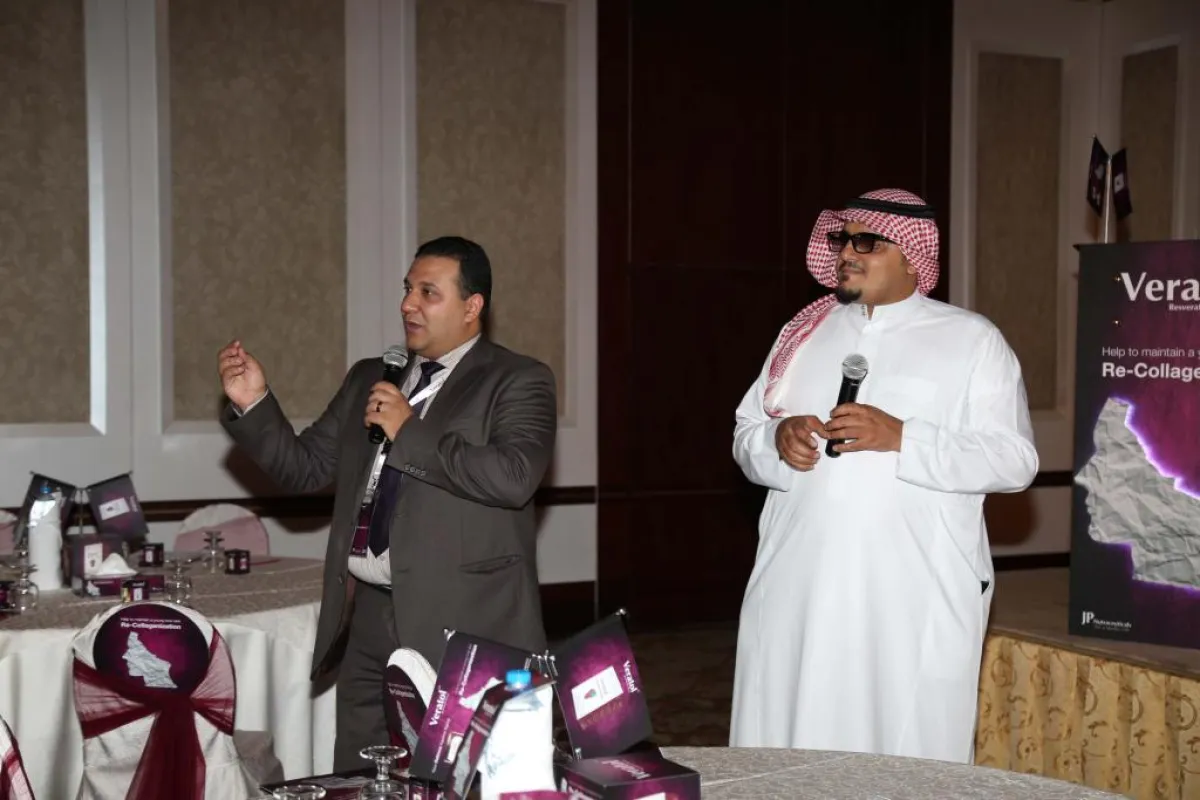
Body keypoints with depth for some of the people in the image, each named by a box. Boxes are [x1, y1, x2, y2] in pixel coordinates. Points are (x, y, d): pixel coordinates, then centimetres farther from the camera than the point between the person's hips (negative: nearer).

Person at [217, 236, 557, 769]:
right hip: (368, 617, 6)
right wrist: (253, 404, 2)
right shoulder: (367, 379, 16)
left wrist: (410, 431, -16)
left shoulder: (518, 381, -2)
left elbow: (515, 478, -19)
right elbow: (304, 468, 17)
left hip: (463, 624, -5)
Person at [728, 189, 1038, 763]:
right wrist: (779, 438, -6)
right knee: (786, 761, 4)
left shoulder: (972, 339, 3)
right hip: (798, 587, 4)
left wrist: (900, 437, -16)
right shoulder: (805, 333, 15)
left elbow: (1015, 460, -5)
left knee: (910, 760, -1)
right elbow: (745, 435, 17)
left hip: (916, 596, -3)